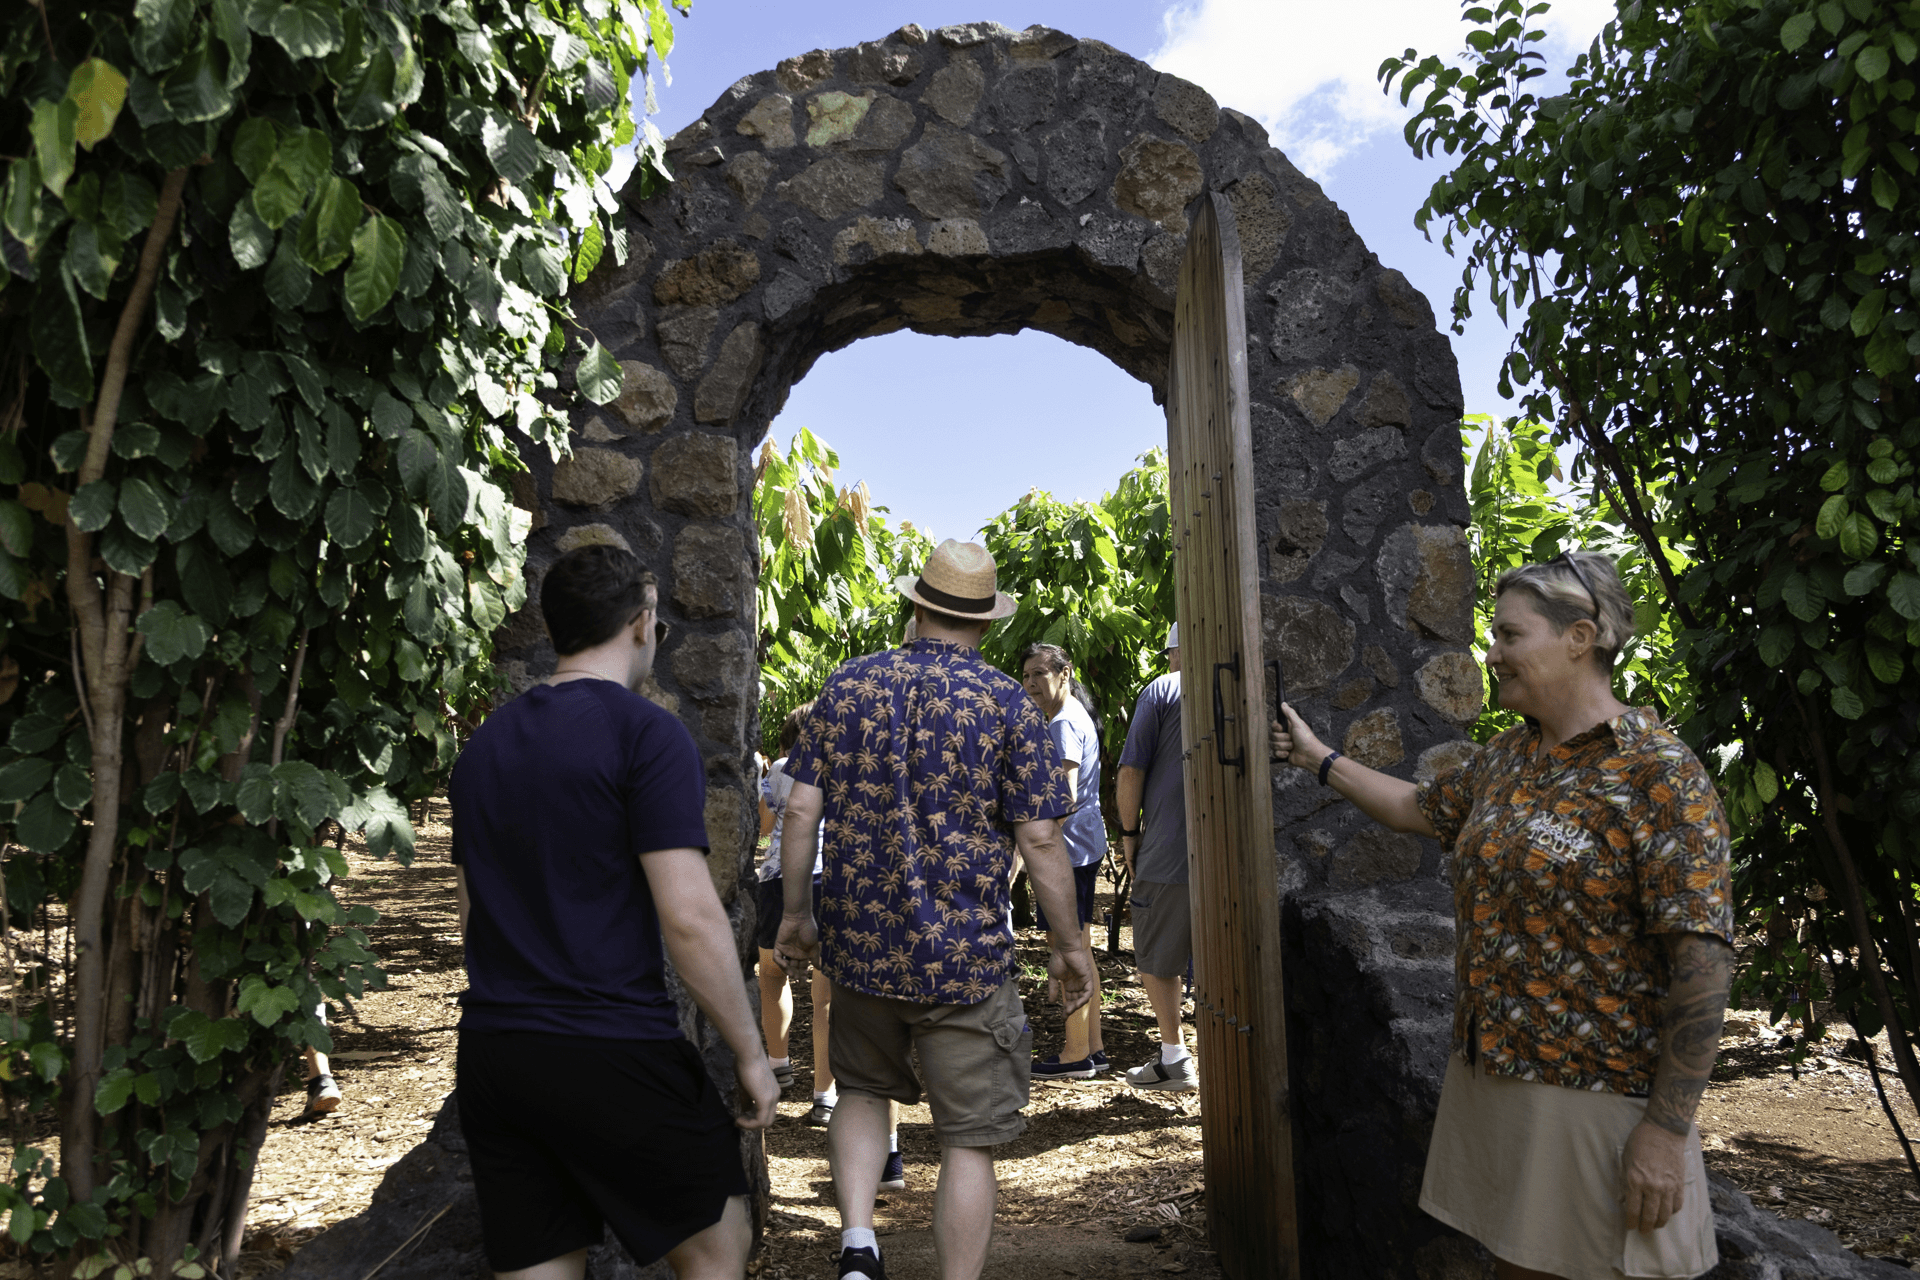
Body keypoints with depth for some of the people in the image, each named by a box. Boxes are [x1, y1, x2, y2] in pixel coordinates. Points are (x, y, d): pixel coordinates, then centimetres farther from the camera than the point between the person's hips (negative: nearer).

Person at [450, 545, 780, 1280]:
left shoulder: (485, 743, 12)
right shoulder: (646, 733, -11)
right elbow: (689, 918, -18)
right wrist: (750, 1053, -8)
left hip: (491, 1054, 7)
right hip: (612, 1053, -7)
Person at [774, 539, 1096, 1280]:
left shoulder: (849, 685, 1)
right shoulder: (1007, 704, -7)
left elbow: (802, 810, 0)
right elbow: (1039, 840, -9)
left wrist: (795, 911, 12)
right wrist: (1070, 943, 2)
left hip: (861, 942, 3)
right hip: (965, 954, -3)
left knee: (862, 1090, 25)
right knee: (968, 1141, 8)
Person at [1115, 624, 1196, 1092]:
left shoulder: (1162, 690, -2)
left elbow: (1131, 773, -7)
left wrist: (1129, 833, 5)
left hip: (1169, 849, -4)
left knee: (1157, 958, 10)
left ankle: (1175, 1059, 15)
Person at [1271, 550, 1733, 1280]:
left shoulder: (1659, 775, -15)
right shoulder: (1506, 759, 8)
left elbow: (1704, 959, -18)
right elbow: (1422, 809, 25)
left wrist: (1668, 1128, -19)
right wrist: (1317, 757, 25)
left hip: (1597, 1092, -7)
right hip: (1489, 1074, 7)